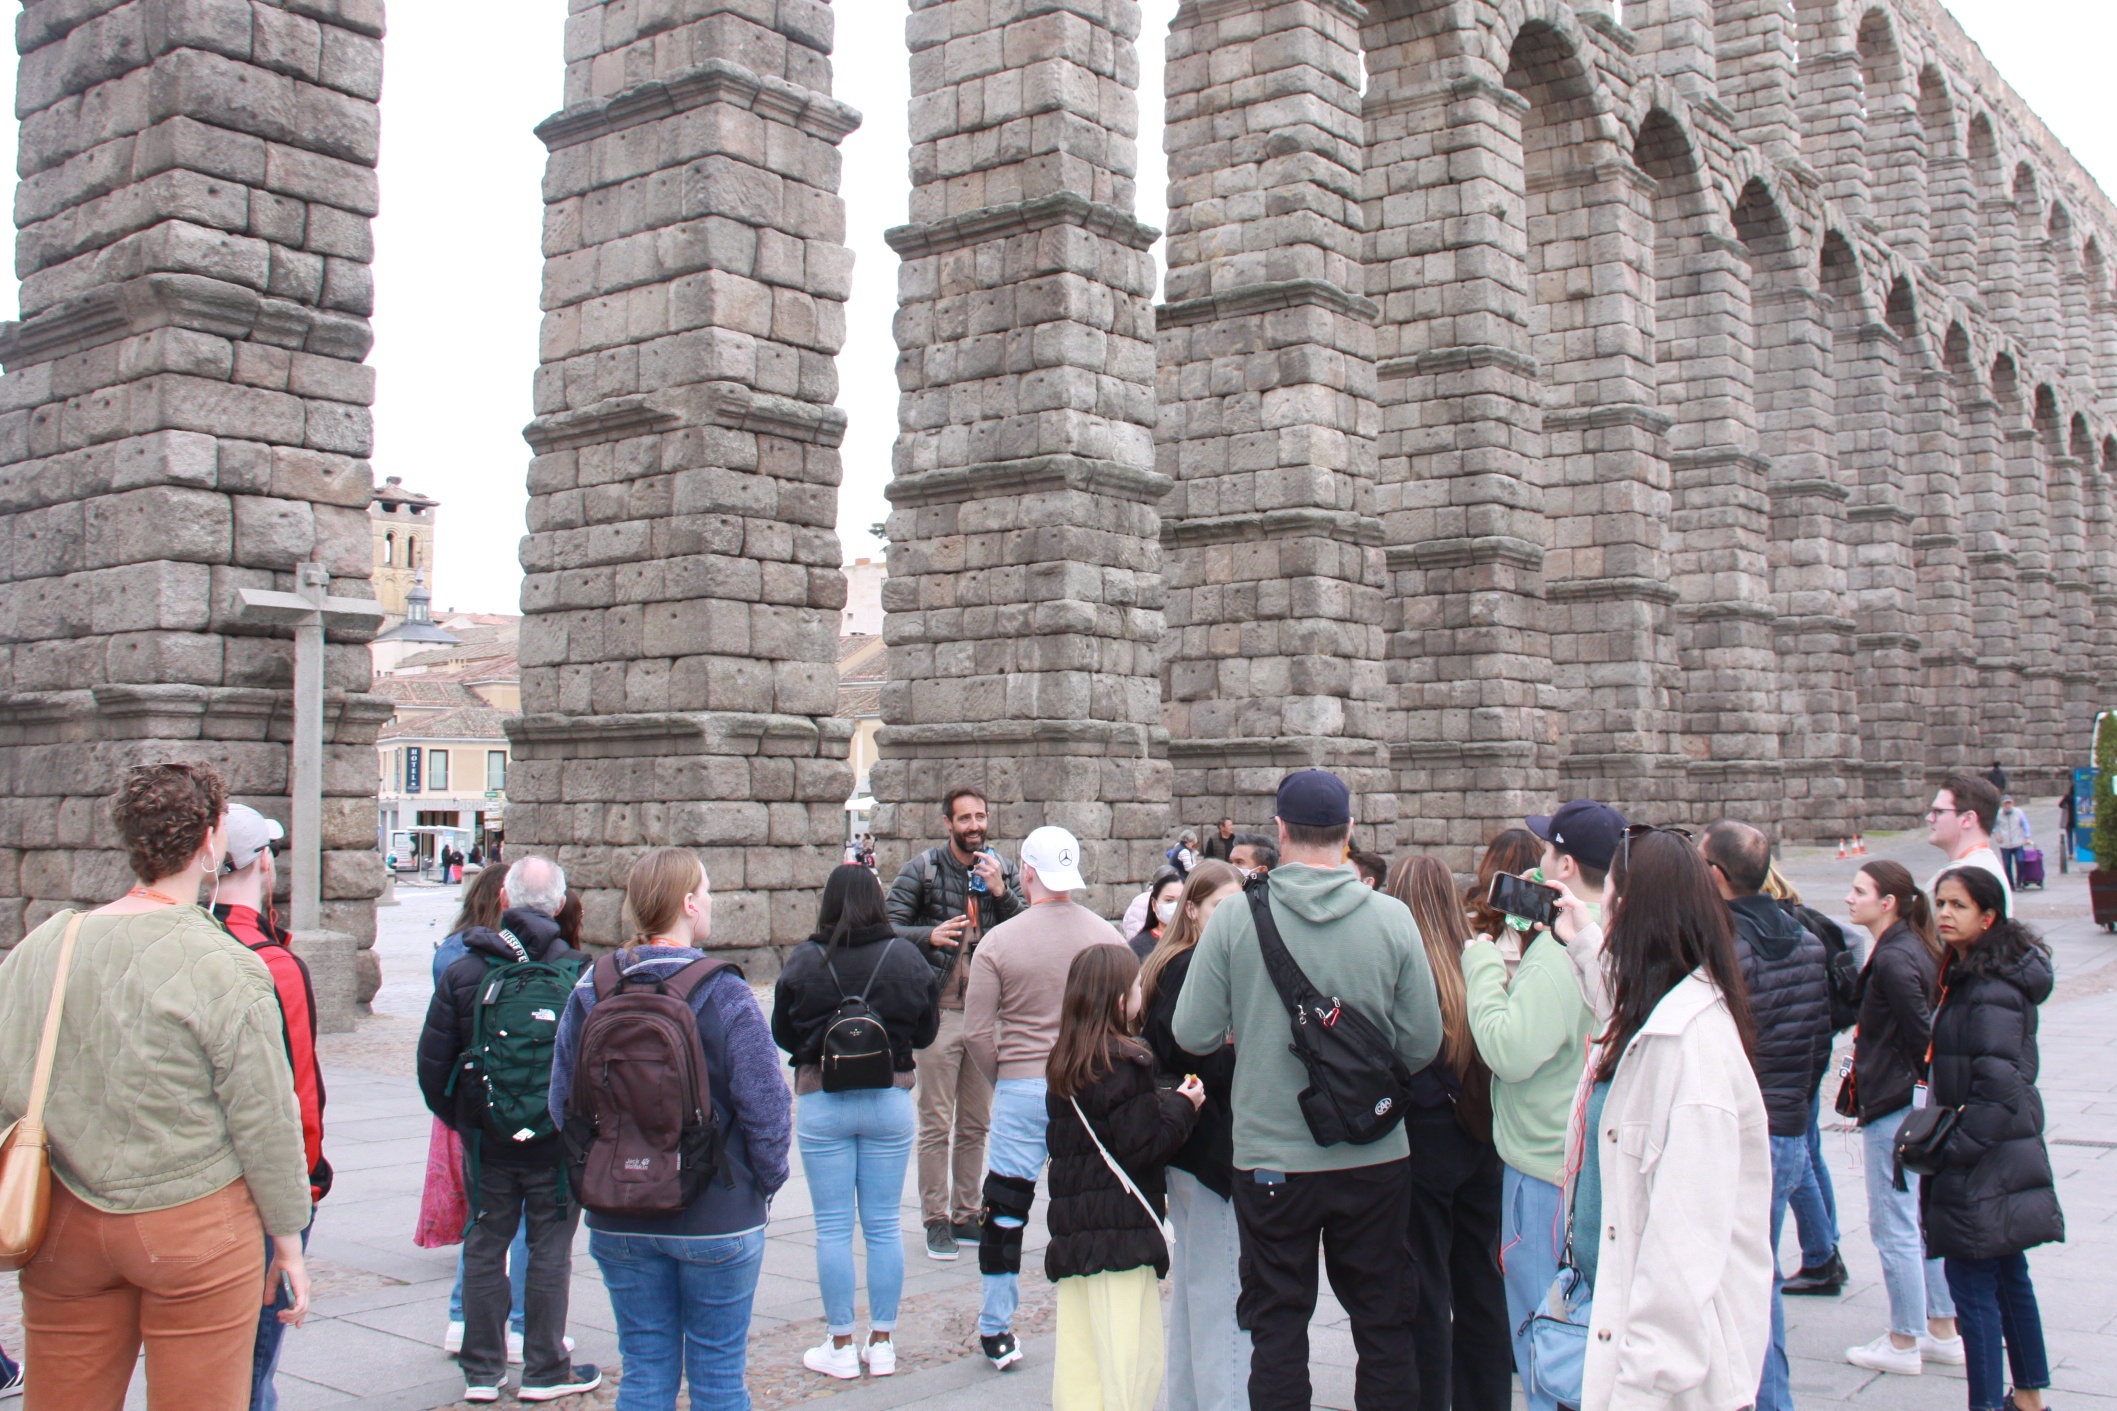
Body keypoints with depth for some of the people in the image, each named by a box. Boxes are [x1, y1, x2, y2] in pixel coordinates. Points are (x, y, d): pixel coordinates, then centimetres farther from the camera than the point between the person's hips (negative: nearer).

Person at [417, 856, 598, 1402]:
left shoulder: (463, 970, -5)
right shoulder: (577, 972, -11)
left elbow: (433, 1060, -3)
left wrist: (455, 1117, 12)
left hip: (485, 1136, 2)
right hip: (556, 1140, -2)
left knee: (485, 1246, 13)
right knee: (550, 1250, 9)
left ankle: (481, 1372, 19)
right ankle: (544, 1369, 16)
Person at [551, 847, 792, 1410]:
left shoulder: (590, 992, -4)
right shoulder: (723, 994, -16)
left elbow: (561, 1102, 0)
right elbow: (765, 1107, -17)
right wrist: (766, 1180, 0)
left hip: (617, 1221, 4)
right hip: (717, 1218, -4)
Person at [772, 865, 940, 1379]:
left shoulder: (802, 962, -9)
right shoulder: (906, 959, -7)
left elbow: (783, 1035, 2)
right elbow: (926, 1033, 4)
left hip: (821, 1101, -1)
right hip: (890, 1100, 1)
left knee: (833, 1227, 7)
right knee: (883, 1225, 11)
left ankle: (841, 1345, 13)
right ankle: (882, 1343, 17)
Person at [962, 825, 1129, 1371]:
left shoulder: (998, 941, -6)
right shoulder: (1109, 937, -1)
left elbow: (977, 1033, -5)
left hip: (1020, 1087, -2)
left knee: (1004, 1210, 10)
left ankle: (996, 1332, 17)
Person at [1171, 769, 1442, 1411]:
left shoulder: (1235, 917, -11)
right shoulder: (1392, 918, -9)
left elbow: (1193, 1034, -9)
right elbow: (1423, 1045, -5)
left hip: (1269, 1159, -1)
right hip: (1375, 1158, 1)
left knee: (1277, 1326, 12)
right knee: (1383, 1322, 16)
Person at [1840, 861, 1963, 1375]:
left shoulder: (1892, 959, -19)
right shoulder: (1917, 949, 10)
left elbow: (1923, 1035, -20)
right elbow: (1927, 1030, 14)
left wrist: (1925, 1088, -10)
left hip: (1894, 1107, -10)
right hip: (1919, 1104, 10)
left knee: (1893, 1226, 1)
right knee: (1924, 1220, 17)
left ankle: (1903, 1343, 11)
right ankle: (1943, 1332, 26)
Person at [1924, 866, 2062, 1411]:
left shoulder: (1991, 991, -20)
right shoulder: (1965, 974, 10)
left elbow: (1999, 1087, -24)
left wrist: (1953, 1148, -19)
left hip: (1985, 1163, -10)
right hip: (2000, 1156, 10)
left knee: (1972, 1283, -4)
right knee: (2007, 1276, 19)